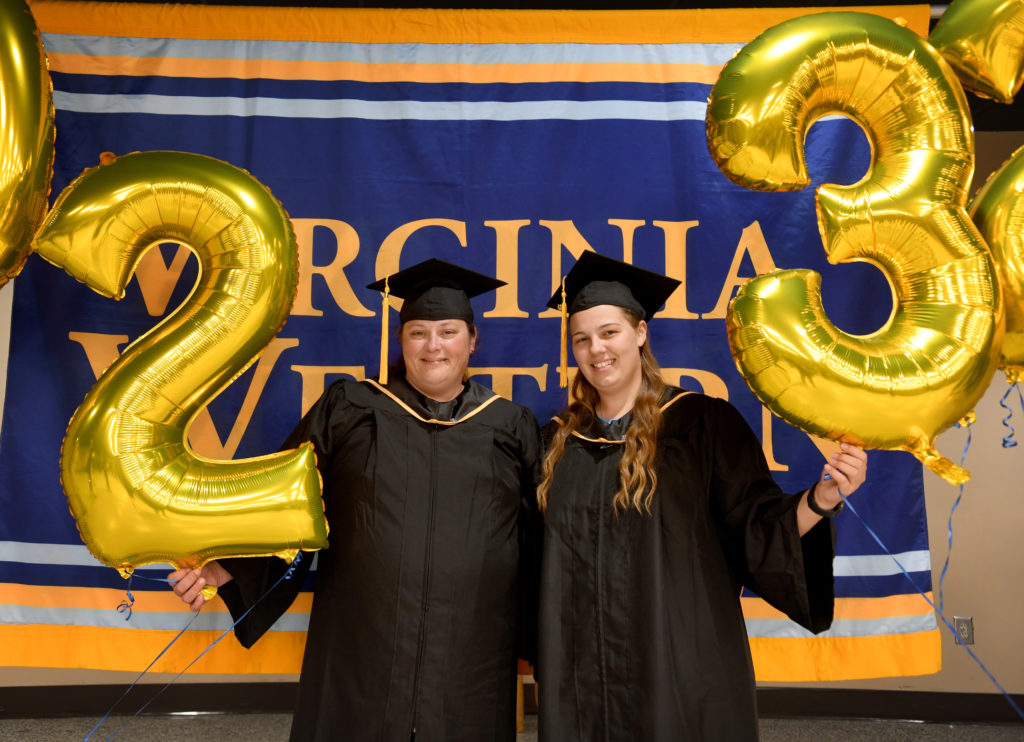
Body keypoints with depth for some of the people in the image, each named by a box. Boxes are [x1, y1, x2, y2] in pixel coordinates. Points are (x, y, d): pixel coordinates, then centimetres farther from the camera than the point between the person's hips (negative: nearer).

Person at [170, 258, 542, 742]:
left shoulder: (512, 429, 4)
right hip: (361, 650, 0)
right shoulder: (348, 411, 3)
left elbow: (542, 540, 6)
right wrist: (226, 565, -10)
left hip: (471, 661, 1)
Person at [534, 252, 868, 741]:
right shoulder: (557, 442, 5)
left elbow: (757, 530, -8)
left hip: (680, 671, -3)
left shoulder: (702, 423, -5)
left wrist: (821, 498, -25)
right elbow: (540, 560, 10)